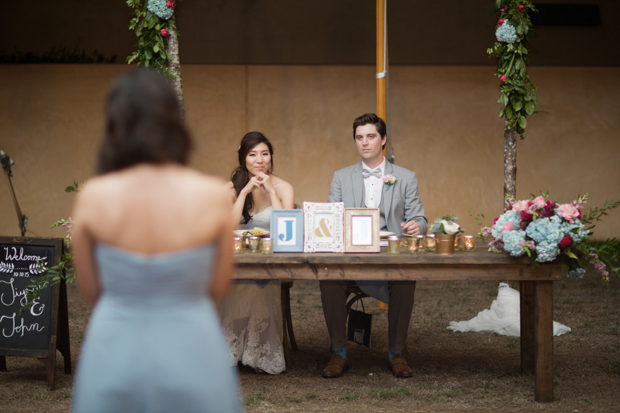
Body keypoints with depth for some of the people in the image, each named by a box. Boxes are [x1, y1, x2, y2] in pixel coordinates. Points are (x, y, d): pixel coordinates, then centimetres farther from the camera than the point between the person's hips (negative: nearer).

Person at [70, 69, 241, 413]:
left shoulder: (92, 197, -11)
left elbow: (90, 290, 1)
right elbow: (218, 287, -1)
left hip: (115, 354, 1)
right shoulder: (212, 195, -12)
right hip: (190, 352, -1)